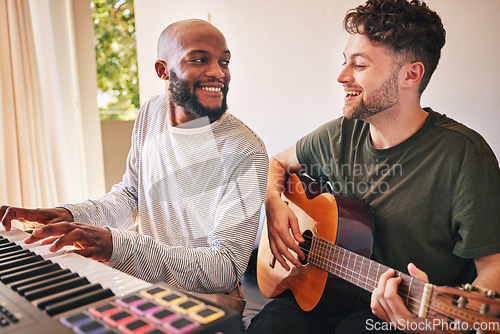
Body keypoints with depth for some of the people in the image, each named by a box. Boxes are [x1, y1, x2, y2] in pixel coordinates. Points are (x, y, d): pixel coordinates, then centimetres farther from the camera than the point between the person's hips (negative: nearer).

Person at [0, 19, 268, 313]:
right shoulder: (153, 112, 0)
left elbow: (226, 269, -25)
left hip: (205, 296, -5)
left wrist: (118, 244, -37)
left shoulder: (246, 151, -22)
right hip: (145, 277, 6)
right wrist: (70, 215, -8)